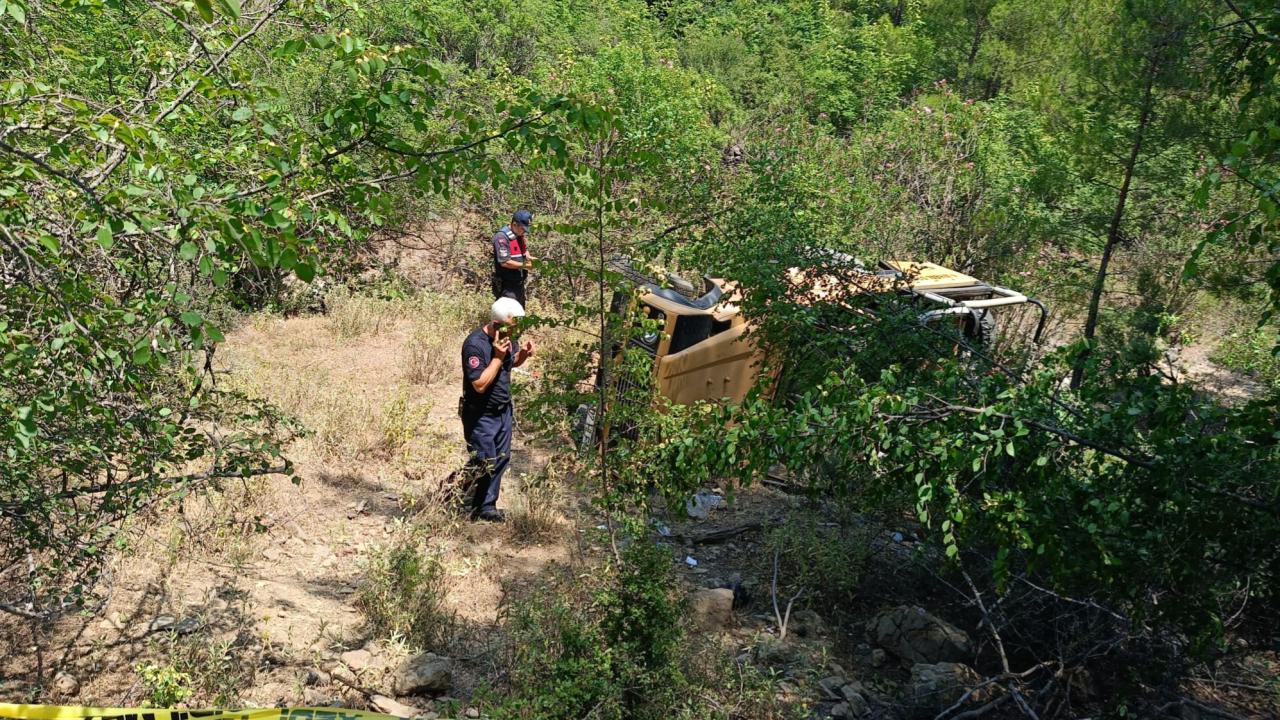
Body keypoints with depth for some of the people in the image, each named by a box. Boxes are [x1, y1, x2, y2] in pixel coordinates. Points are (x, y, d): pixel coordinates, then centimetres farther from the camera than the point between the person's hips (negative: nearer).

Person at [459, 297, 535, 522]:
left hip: (504, 410, 8)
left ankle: (486, 506, 22)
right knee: (482, 464, -3)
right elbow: (480, 385, -26)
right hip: (481, 416, -8)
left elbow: (513, 363, 19)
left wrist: (523, 353, -3)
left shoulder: (506, 338, -1)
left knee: (501, 459, 10)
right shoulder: (475, 344, -24)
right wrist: (498, 357, -27)